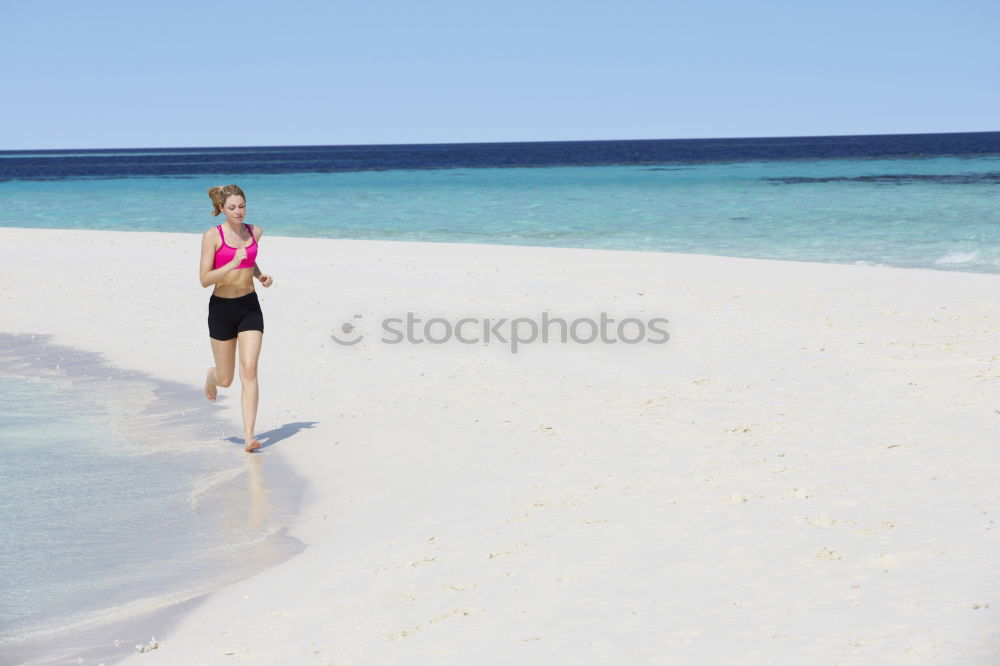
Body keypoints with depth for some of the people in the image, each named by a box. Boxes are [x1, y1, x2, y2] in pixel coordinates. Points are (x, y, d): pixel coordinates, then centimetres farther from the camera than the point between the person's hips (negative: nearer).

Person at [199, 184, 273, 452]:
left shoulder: (255, 231, 4)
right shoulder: (212, 235, -9)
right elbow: (205, 279, -14)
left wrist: (260, 275, 5)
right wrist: (232, 264, -27)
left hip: (250, 307, 2)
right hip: (222, 309, -2)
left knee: (249, 370, -12)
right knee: (226, 380, 10)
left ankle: (249, 435, -12)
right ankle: (212, 375, 49)